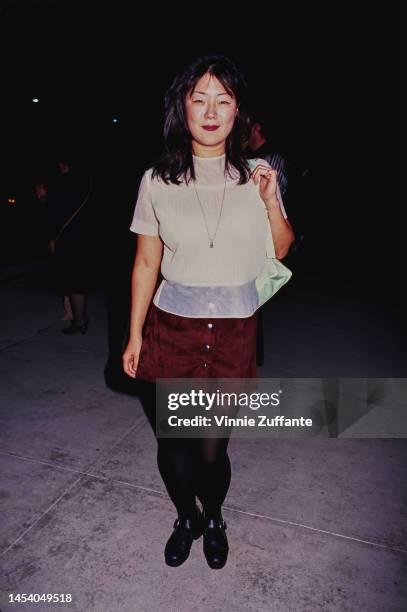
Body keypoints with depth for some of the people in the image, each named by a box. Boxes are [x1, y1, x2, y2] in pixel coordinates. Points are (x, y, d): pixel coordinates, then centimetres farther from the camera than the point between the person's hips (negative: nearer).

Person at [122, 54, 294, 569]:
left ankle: (214, 519, 43)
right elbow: (145, 264, 2)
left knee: (212, 448, 9)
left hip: (235, 331, 0)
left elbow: (282, 250, 9)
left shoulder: (258, 176, 1)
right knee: (173, 442, 12)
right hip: (173, 328, 0)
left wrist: (271, 203, -8)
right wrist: (134, 335, 3)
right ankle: (186, 519, 44)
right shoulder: (158, 180, -2)